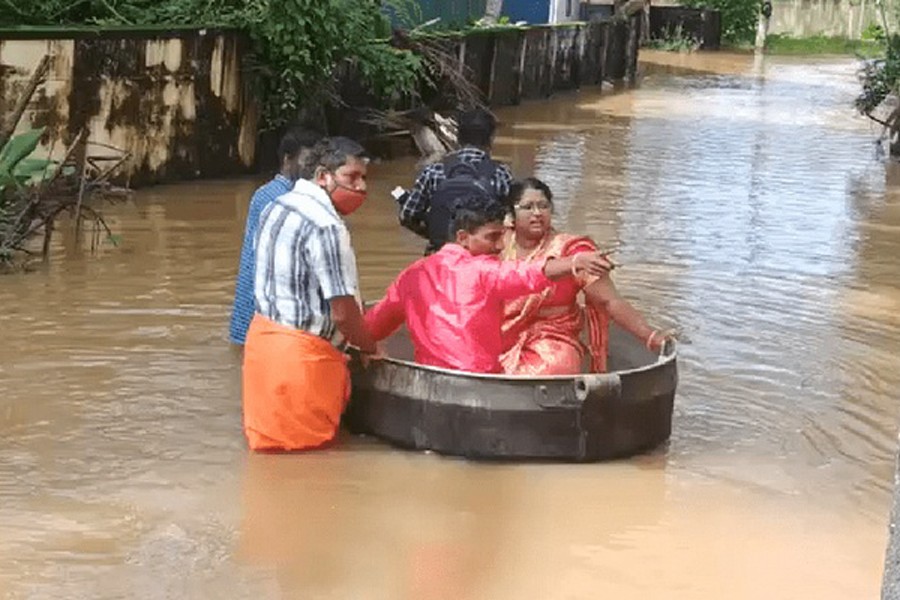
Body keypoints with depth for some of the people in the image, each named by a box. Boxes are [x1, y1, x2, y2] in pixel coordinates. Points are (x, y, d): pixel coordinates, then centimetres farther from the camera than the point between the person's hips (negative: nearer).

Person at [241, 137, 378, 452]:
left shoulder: (276, 207, 7)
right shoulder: (326, 227, -22)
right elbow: (343, 312, -22)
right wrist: (370, 349, -4)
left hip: (263, 332, 9)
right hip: (301, 352, -9)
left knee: (268, 433, 18)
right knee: (308, 442, 4)